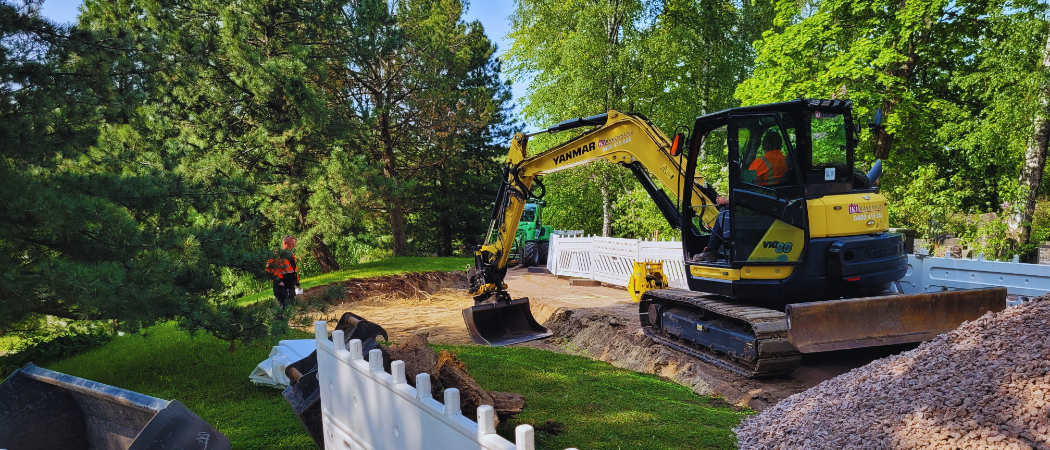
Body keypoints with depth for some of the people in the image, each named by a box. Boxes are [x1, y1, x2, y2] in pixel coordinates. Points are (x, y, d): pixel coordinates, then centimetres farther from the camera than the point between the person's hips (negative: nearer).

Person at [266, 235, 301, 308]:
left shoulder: (292, 254, 16)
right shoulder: (277, 254, -12)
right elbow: (269, 267, -16)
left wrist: (297, 281, 23)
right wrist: (277, 279, -18)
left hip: (291, 285, 9)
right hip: (281, 286, -8)